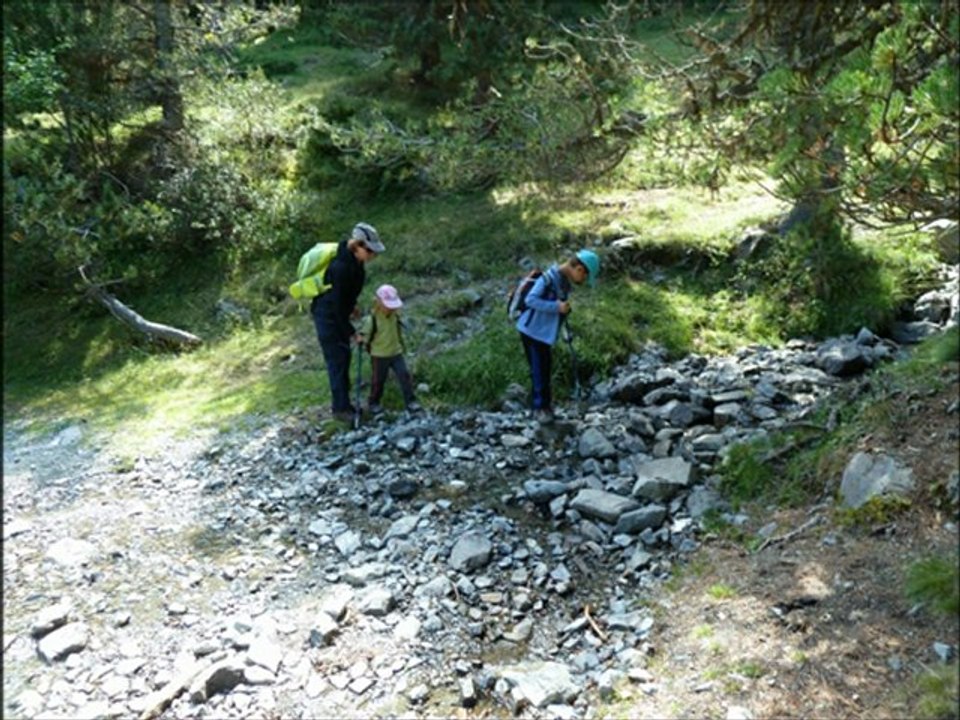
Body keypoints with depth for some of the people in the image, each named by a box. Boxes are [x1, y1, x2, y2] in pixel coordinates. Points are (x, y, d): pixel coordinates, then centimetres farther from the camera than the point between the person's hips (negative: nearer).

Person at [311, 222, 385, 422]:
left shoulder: (355, 260, -7)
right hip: (328, 316, -9)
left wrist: (352, 305, 16)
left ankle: (343, 402, 25)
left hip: (339, 312, 9)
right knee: (337, 360, -3)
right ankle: (340, 408, 7)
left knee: (344, 357, 14)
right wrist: (351, 333, -19)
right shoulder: (341, 267, -33)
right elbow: (337, 304, -26)